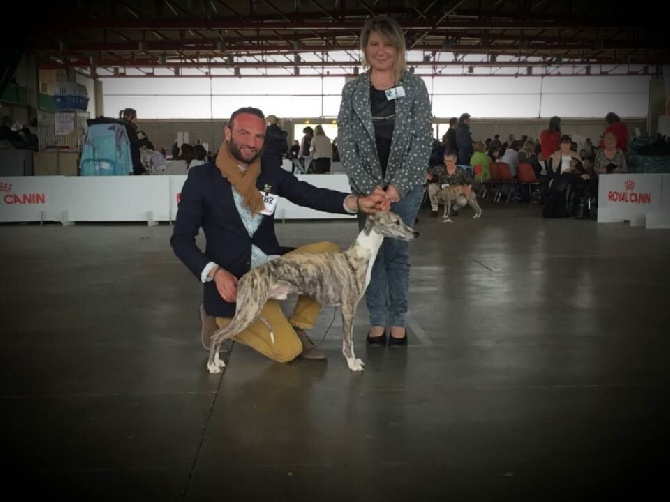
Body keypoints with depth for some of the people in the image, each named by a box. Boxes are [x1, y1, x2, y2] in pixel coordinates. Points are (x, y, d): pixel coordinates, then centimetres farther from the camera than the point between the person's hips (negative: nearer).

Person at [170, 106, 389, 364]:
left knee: (329, 251, -14)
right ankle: (221, 318, 10)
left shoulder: (270, 171, 4)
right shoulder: (201, 177, -8)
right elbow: (181, 239, -7)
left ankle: (298, 326, 1)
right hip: (234, 278, -5)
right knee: (288, 350, -15)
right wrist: (215, 273, -22)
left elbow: (311, 195, -8)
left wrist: (358, 202, -25)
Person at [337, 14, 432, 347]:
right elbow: (345, 145, -3)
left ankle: (398, 322, 12)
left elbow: (423, 141, -6)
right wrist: (370, 188, -12)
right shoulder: (352, 90, 1)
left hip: (406, 184, -1)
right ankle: (377, 321, 13)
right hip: (367, 185, 1)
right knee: (372, 252, 4)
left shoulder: (414, 86, -1)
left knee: (397, 252, 2)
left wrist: (397, 185, -13)